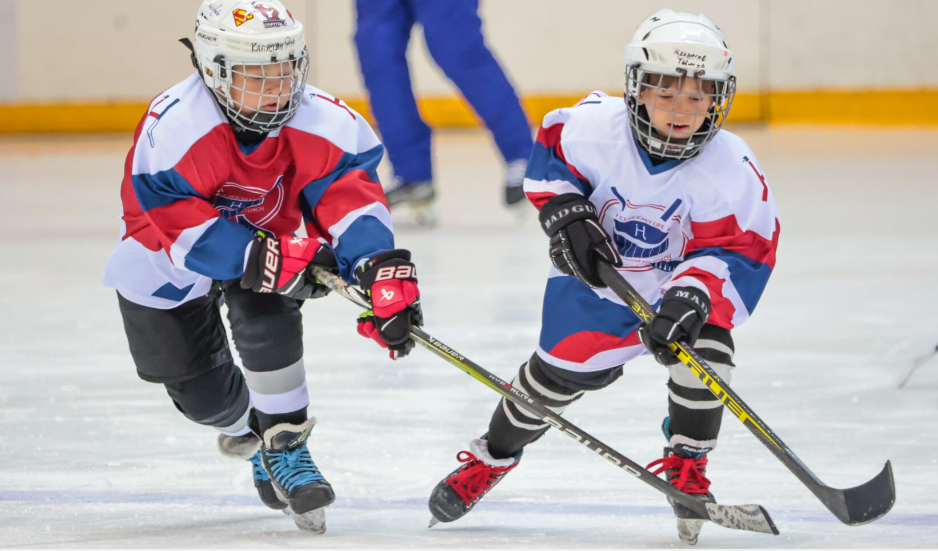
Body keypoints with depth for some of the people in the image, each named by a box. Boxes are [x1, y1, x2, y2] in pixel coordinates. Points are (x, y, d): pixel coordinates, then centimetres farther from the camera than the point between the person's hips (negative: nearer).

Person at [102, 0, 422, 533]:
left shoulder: (323, 121, -25)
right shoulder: (171, 127, -36)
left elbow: (352, 200, -26)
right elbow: (178, 228, -36)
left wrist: (384, 272, -42)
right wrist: (273, 258, -40)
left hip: (268, 235, 2)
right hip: (166, 261, -2)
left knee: (266, 317, -29)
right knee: (200, 390, -4)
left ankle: (285, 445, -11)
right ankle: (247, 431, 32)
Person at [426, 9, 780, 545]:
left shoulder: (731, 167, -28)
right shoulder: (596, 127, -25)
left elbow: (739, 248, -27)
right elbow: (551, 147, -3)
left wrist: (694, 295, -43)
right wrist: (565, 213, -17)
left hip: (682, 276, -1)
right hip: (598, 267, 1)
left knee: (703, 346, -26)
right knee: (560, 370, 1)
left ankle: (687, 467, -3)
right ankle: (491, 459, 28)